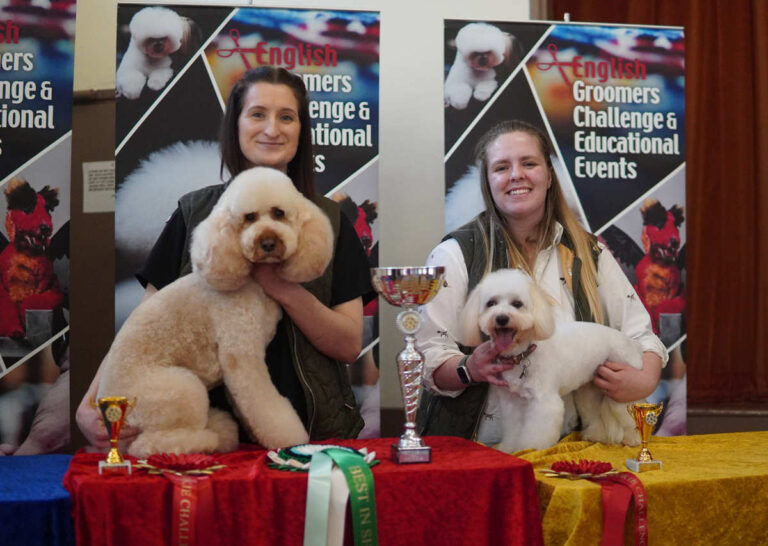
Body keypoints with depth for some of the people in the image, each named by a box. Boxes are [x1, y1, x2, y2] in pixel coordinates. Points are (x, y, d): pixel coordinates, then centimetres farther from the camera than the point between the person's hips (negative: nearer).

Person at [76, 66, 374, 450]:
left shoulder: (328, 220, 7)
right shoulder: (194, 213, 6)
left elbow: (350, 345, 1)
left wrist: (284, 289, -14)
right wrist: (88, 407, -10)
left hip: (310, 429, 0)